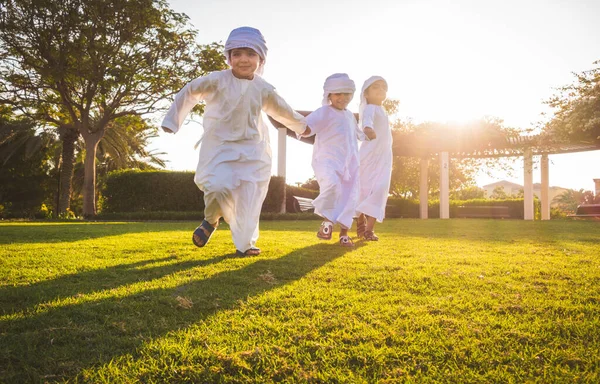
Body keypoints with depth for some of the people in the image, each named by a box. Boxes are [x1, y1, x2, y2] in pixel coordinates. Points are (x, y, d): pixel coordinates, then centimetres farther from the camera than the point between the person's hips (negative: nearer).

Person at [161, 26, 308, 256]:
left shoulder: (263, 89, 3)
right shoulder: (217, 80, -7)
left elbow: (281, 110, 21)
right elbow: (189, 92, 6)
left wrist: (301, 125, 33)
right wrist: (172, 121, 10)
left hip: (252, 149, 3)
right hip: (219, 146, -3)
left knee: (250, 195, 0)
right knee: (219, 187, -23)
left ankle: (245, 243, 14)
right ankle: (210, 220, 9)